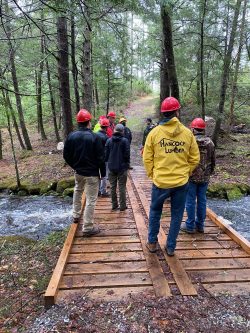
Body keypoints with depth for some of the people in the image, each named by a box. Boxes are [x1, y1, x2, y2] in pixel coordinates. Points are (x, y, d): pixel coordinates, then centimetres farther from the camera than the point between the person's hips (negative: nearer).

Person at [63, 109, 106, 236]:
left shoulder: (71, 136, -3)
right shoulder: (94, 137, -16)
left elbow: (66, 155, 4)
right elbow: (100, 157, -13)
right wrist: (103, 173, -2)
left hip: (78, 172, 6)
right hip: (92, 173, -5)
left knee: (78, 191, 31)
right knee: (91, 200, 1)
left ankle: (76, 216, 41)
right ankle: (88, 228, 7)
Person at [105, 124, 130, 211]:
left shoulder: (109, 140, -1)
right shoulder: (125, 141, -10)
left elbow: (106, 154, 2)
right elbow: (127, 154, -10)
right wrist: (127, 164, 6)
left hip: (111, 167, 3)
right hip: (122, 167, -3)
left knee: (113, 187, 11)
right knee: (122, 187, 5)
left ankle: (114, 205, 17)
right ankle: (122, 206, 9)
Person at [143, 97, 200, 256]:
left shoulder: (154, 132, -7)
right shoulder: (187, 133, -4)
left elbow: (147, 159, -3)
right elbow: (195, 159, 2)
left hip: (160, 182, 0)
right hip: (181, 182, 1)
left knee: (155, 212, 20)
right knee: (176, 215, 15)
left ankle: (152, 243, 30)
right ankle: (171, 247, 25)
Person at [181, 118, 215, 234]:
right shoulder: (210, 143, 3)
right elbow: (213, 161, 11)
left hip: (191, 176, -4)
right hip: (204, 177, 5)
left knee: (190, 201, 4)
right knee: (202, 200, 12)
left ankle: (190, 226, 12)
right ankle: (200, 225, 23)